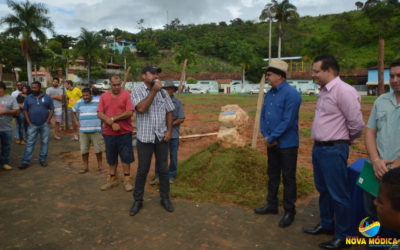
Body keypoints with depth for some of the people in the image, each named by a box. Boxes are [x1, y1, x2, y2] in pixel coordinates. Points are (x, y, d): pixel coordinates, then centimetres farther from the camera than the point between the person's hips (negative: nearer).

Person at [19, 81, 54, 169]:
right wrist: (29, 122, -2)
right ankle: (25, 162, 2)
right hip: (32, 125, 1)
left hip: (45, 124, 0)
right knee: (30, 143, -1)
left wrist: (47, 121, -7)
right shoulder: (28, 98, 5)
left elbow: (52, 110, 1)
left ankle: (42, 160, 16)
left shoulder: (47, 98, 1)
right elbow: (25, 111, 6)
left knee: (44, 142, 5)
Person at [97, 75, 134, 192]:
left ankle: (127, 180, 15)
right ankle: (112, 179, 27)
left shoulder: (126, 95, -3)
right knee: (111, 157, 13)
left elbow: (130, 112, -13)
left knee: (126, 157, 3)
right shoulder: (104, 96, 6)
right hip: (108, 132, 3)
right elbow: (100, 114, -2)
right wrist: (112, 124, -15)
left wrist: (114, 118, -13)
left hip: (124, 132, -3)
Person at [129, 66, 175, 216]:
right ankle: (138, 200, 21)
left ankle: (165, 198, 25)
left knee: (163, 169, 10)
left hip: (161, 136, 3)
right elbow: (141, 108, -21)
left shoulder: (163, 92, 7)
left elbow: (169, 112, 9)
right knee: (142, 170, 5)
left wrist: (169, 130, -2)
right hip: (145, 137, -3)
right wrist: (154, 91, -19)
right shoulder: (137, 91, -4)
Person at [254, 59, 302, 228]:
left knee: (288, 178, 4)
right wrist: (266, 136, -4)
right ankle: (272, 205, 34)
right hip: (271, 143, 8)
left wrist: (271, 138, -16)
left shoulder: (291, 93, -16)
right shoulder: (269, 94, 9)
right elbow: (263, 116, 10)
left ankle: (289, 211, 19)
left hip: (287, 144, -8)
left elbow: (288, 121, -21)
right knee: (273, 175, 18)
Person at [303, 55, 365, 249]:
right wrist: (318, 144, 16)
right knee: (323, 190, 22)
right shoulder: (324, 91, 9)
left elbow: (357, 124, -16)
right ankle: (326, 224, 41)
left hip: (333, 150, -9)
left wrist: (346, 139, 1)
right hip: (318, 147, 9)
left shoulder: (343, 91, -18)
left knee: (338, 194, 5)